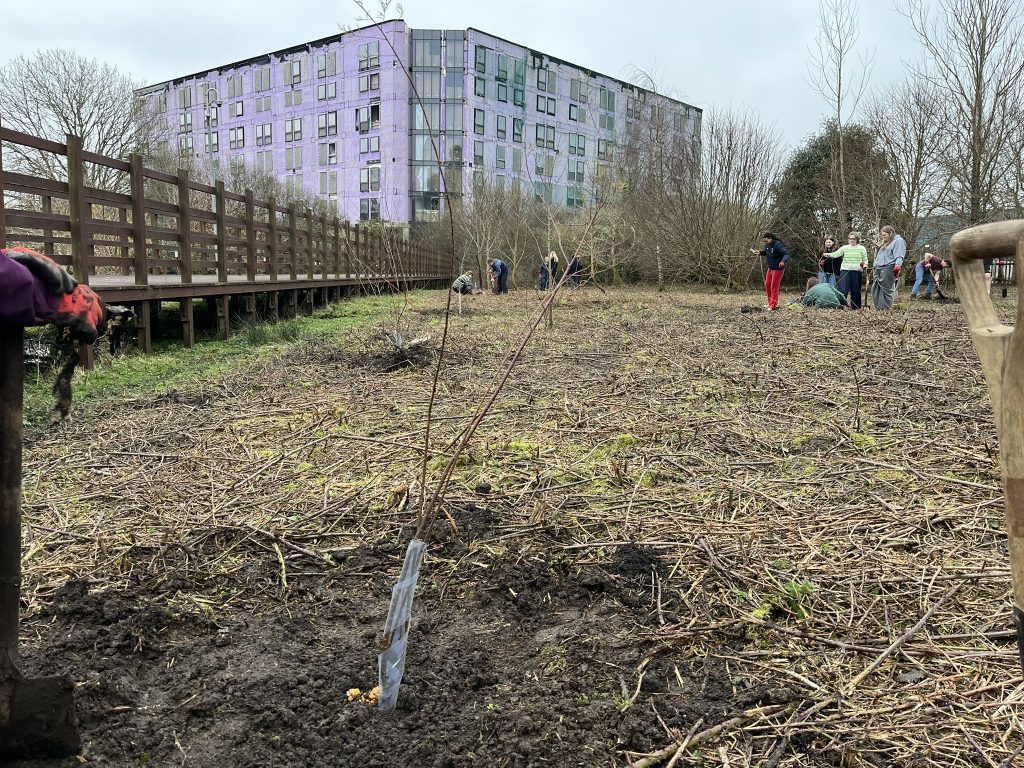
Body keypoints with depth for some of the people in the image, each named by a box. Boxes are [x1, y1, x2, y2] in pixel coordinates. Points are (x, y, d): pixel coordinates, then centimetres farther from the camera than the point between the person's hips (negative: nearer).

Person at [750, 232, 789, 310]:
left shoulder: (778, 245, -23)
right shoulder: (767, 245, 1)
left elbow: (786, 254, -28)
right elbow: (765, 252, 21)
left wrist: (783, 261, -47)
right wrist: (759, 252, -1)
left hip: (778, 268, -8)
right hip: (770, 268, 8)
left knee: (774, 286, -4)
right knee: (767, 285, 12)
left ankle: (773, 305, 3)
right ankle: (770, 302, 26)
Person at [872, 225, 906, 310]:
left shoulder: (898, 241, -1)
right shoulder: (885, 243, 28)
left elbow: (899, 255, -14)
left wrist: (898, 266, -27)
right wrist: (875, 267, 26)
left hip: (888, 269, -9)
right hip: (878, 269, 9)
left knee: (886, 290, -9)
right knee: (875, 290, 2)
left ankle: (886, 309, -8)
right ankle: (878, 308, 5)